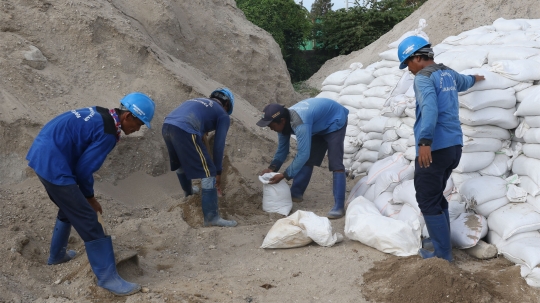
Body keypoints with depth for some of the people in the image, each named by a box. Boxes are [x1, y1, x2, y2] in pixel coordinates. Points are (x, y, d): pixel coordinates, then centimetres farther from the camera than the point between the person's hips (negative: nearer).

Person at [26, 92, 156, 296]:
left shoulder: (99, 115, 10)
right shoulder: (107, 133, -17)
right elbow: (84, 169, -13)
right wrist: (89, 196, 4)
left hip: (41, 155, 10)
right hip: (53, 165, -10)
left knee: (70, 208, 28)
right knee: (87, 220, -6)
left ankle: (57, 255, 47)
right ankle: (107, 277, 0)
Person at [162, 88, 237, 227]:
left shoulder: (197, 100, 36)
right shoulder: (223, 115, 17)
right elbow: (219, 145, 11)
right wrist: (218, 172, 19)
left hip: (167, 126, 8)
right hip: (184, 131, -8)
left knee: (180, 163, 33)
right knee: (208, 173, 2)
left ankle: (188, 193, 57)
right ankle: (211, 218, 2)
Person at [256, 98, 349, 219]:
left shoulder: (299, 123, -41)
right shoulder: (283, 121, -13)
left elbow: (303, 154, -40)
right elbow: (282, 148, 0)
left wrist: (284, 175, -34)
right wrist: (272, 168, -10)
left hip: (335, 121, -8)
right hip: (319, 125, 8)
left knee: (335, 163, -17)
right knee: (307, 160, 8)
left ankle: (339, 206, -18)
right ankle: (296, 193, 20)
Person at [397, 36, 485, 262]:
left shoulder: (423, 77, -10)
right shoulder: (449, 73, 17)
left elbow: (429, 107, -28)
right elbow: (464, 81, 40)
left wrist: (425, 141, -37)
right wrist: (475, 79, 64)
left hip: (435, 148, -9)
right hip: (453, 146, 9)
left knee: (428, 202, -2)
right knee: (436, 197, 20)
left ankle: (443, 254, 2)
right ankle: (441, 242, 28)